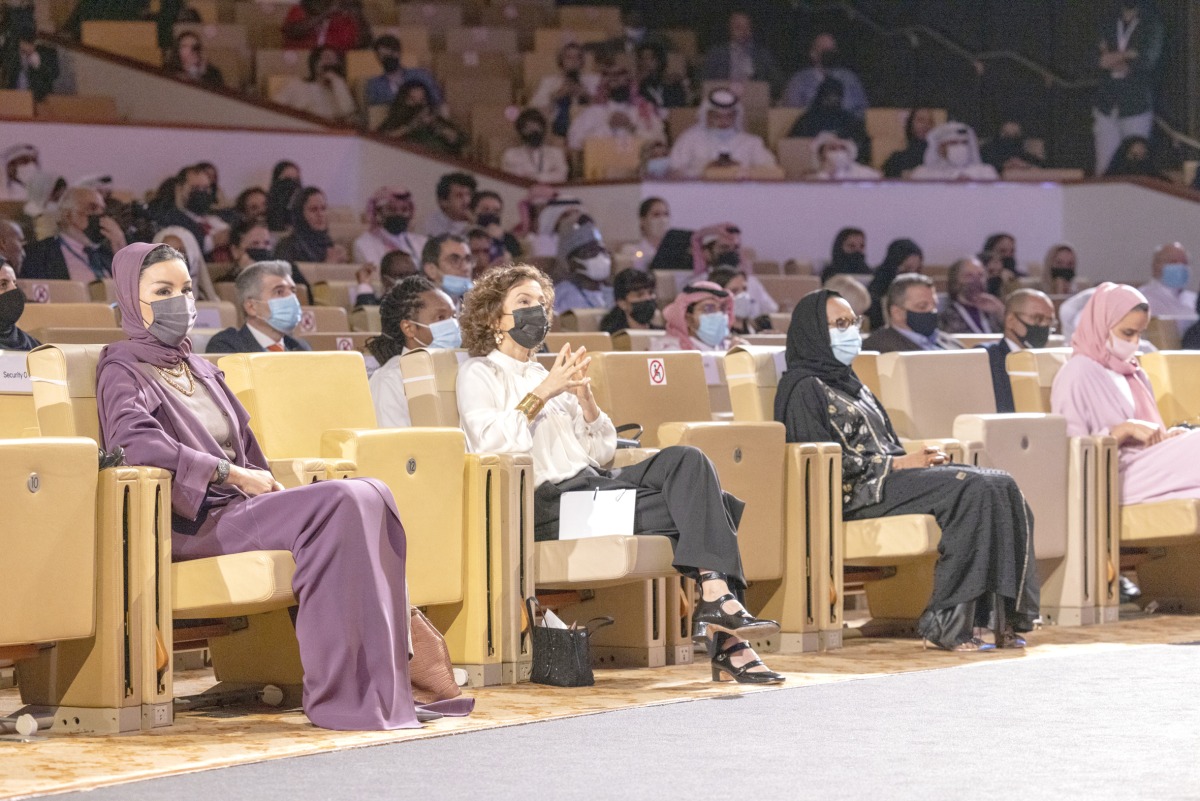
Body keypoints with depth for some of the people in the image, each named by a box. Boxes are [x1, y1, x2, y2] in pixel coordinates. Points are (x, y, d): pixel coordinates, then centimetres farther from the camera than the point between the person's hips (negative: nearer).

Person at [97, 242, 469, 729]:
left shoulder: (201, 371, 26)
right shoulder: (123, 370, 1)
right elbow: (136, 442, -18)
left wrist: (266, 487, 2)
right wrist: (234, 474, -18)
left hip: (238, 506, 8)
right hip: (191, 521, -8)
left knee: (371, 496, -16)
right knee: (337, 505, -28)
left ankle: (393, 681, -21)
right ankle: (339, 695, -31)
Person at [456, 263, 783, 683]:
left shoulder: (544, 376, 27)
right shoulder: (480, 374, 8)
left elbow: (602, 452, 19)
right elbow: (490, 443, -12)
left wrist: (585, 397, 3)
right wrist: (544, 392, -12)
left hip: (595, 484, 7)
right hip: (550, 501, -7)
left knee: (687, 460, -20)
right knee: (701, 505, -20)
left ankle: (717, 597, -30)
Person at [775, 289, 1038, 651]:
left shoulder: (846, 381, 26)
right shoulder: (804, 388, -3)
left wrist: (920, 456, 3)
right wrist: (900, 463, -13)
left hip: (888, 473, 9)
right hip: (857, 491, -9)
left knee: (1002, 486, -13)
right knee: (973, 489, -27)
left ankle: (1002, 614, -20)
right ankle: (946, 624, -29)